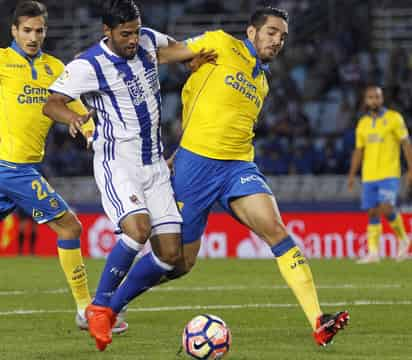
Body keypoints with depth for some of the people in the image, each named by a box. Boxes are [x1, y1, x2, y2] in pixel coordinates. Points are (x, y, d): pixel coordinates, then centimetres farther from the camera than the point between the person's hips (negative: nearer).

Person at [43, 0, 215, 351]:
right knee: (138, 229, -30)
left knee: (170, 254, -2)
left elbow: (173, 48, 27)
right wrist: (71, 116, -41)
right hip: (117, 162, -6)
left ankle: (111, 309, 14)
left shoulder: (147, 41, 4)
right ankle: (99, 306, -10)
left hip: (155, 164, 7)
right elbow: (51, 103, -20)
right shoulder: (88, 66, -14)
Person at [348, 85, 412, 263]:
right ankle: (373, 252, 5)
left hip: (389, 174, -5)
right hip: (369, 176, 5)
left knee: (386, 209, -18)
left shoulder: (394, 118, -1)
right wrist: (352, 175, 12)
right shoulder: (362, 123, 12)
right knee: (372, 213, 2)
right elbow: (358, 151, 18)